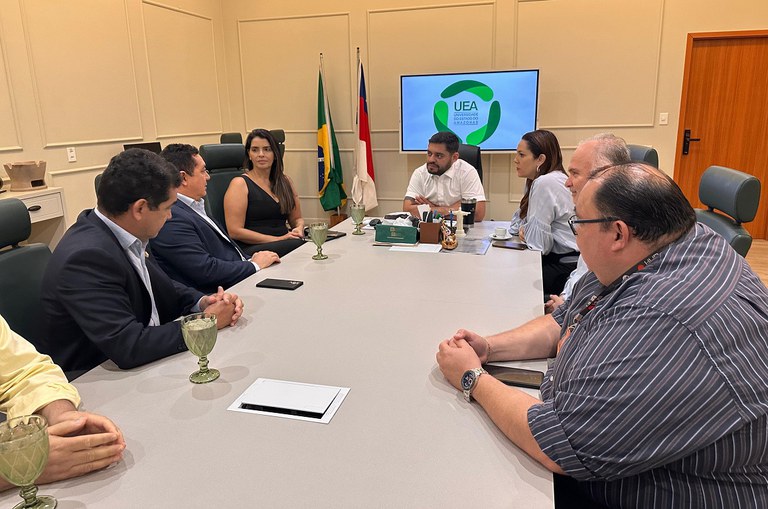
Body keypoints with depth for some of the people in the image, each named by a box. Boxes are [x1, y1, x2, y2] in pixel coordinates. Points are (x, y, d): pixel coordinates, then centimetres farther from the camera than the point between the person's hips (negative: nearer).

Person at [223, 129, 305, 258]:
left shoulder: (285, 181, 18)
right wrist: (278, 239, -13)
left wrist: (299, 228, -1)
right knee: (298, 245, -35)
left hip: (284, 245, 6)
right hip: (252, 249, -6)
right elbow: (235, 231, -8)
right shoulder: (240, 183, 0)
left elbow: (296, 218, 25)